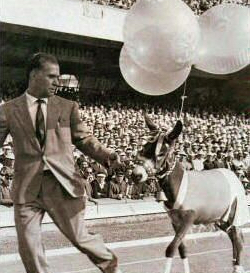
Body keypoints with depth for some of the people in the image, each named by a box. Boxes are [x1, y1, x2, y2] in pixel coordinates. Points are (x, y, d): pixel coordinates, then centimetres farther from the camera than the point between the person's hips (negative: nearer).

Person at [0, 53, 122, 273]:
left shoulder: (68, 107, 8)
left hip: (62, 184, 0)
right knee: (29, 247, 5)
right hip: (27, 187, 1)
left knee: (79, 237, 7)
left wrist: (107, 156, -8)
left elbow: (84, 139, 8)